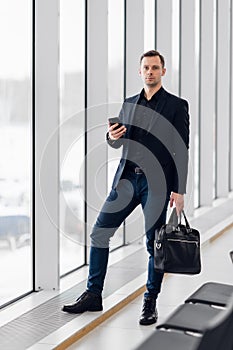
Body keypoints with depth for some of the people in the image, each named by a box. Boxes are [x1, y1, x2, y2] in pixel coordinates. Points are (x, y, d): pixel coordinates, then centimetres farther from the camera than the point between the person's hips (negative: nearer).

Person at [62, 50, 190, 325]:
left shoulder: (176, 105, 1)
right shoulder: (129, 104, 15)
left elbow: (181, 151, -3)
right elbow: (117, 143, 21)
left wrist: (179, 190, -9)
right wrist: (112, 135, -4)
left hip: (157, 183, -5)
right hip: (127, 179, 5)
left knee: (155, 244, 0)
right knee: (99, 233, 1)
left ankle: (150, 303, 14)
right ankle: (93, 295, 12)